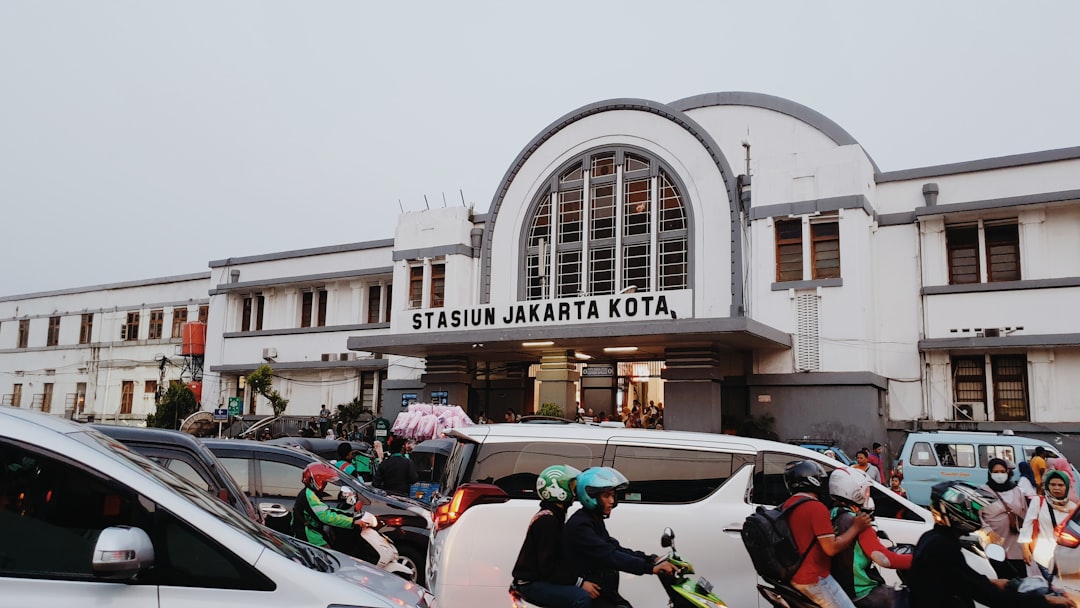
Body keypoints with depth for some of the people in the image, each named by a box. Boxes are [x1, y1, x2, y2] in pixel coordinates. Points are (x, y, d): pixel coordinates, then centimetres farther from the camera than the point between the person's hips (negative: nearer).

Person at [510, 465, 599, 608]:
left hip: (540, 579, 10)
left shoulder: (554, 516, 15)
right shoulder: (547, 520, -17)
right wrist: (580, 583, -23)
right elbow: (547, 566, -22)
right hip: (532, 584, -10)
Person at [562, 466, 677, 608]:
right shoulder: (579, 525, -19)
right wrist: (651, 568, -32)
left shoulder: (595, 521, 13)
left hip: (605, 592, 9)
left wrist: (652, 559, -3)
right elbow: (610, 556, -27)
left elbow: (617, 549, 9)